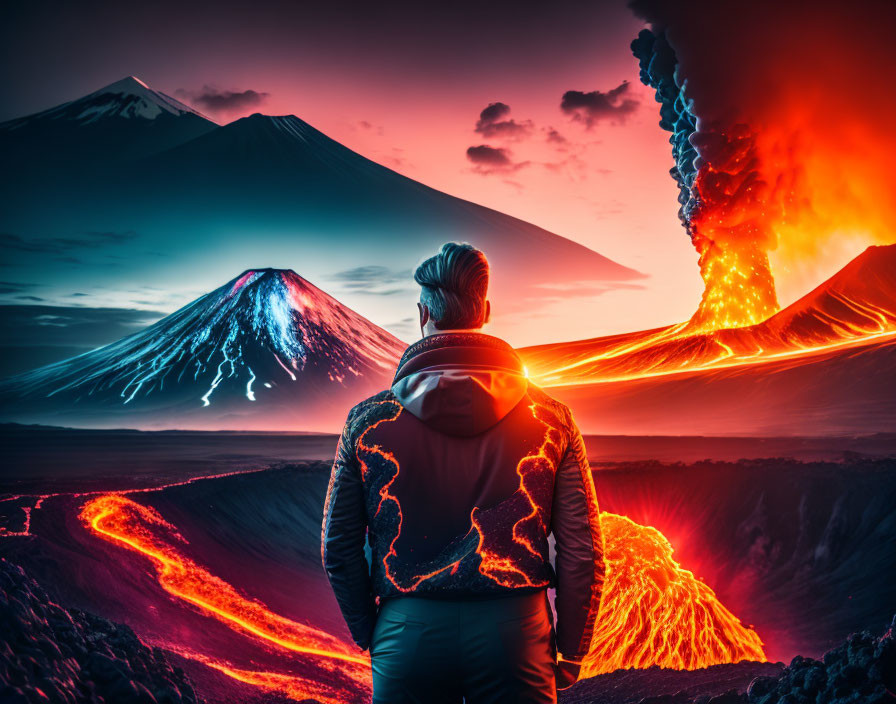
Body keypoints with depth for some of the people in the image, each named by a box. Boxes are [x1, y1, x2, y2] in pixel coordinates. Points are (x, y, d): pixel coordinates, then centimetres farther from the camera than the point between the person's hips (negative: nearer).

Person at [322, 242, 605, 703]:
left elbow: (339, 548, 3)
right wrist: (569, 653, 10)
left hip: (408, 634, 1)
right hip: (514, 631, 0)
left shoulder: (369, 420, -2)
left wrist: (370, 638, 16)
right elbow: (582, 548, -2)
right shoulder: (549, 418, -3)